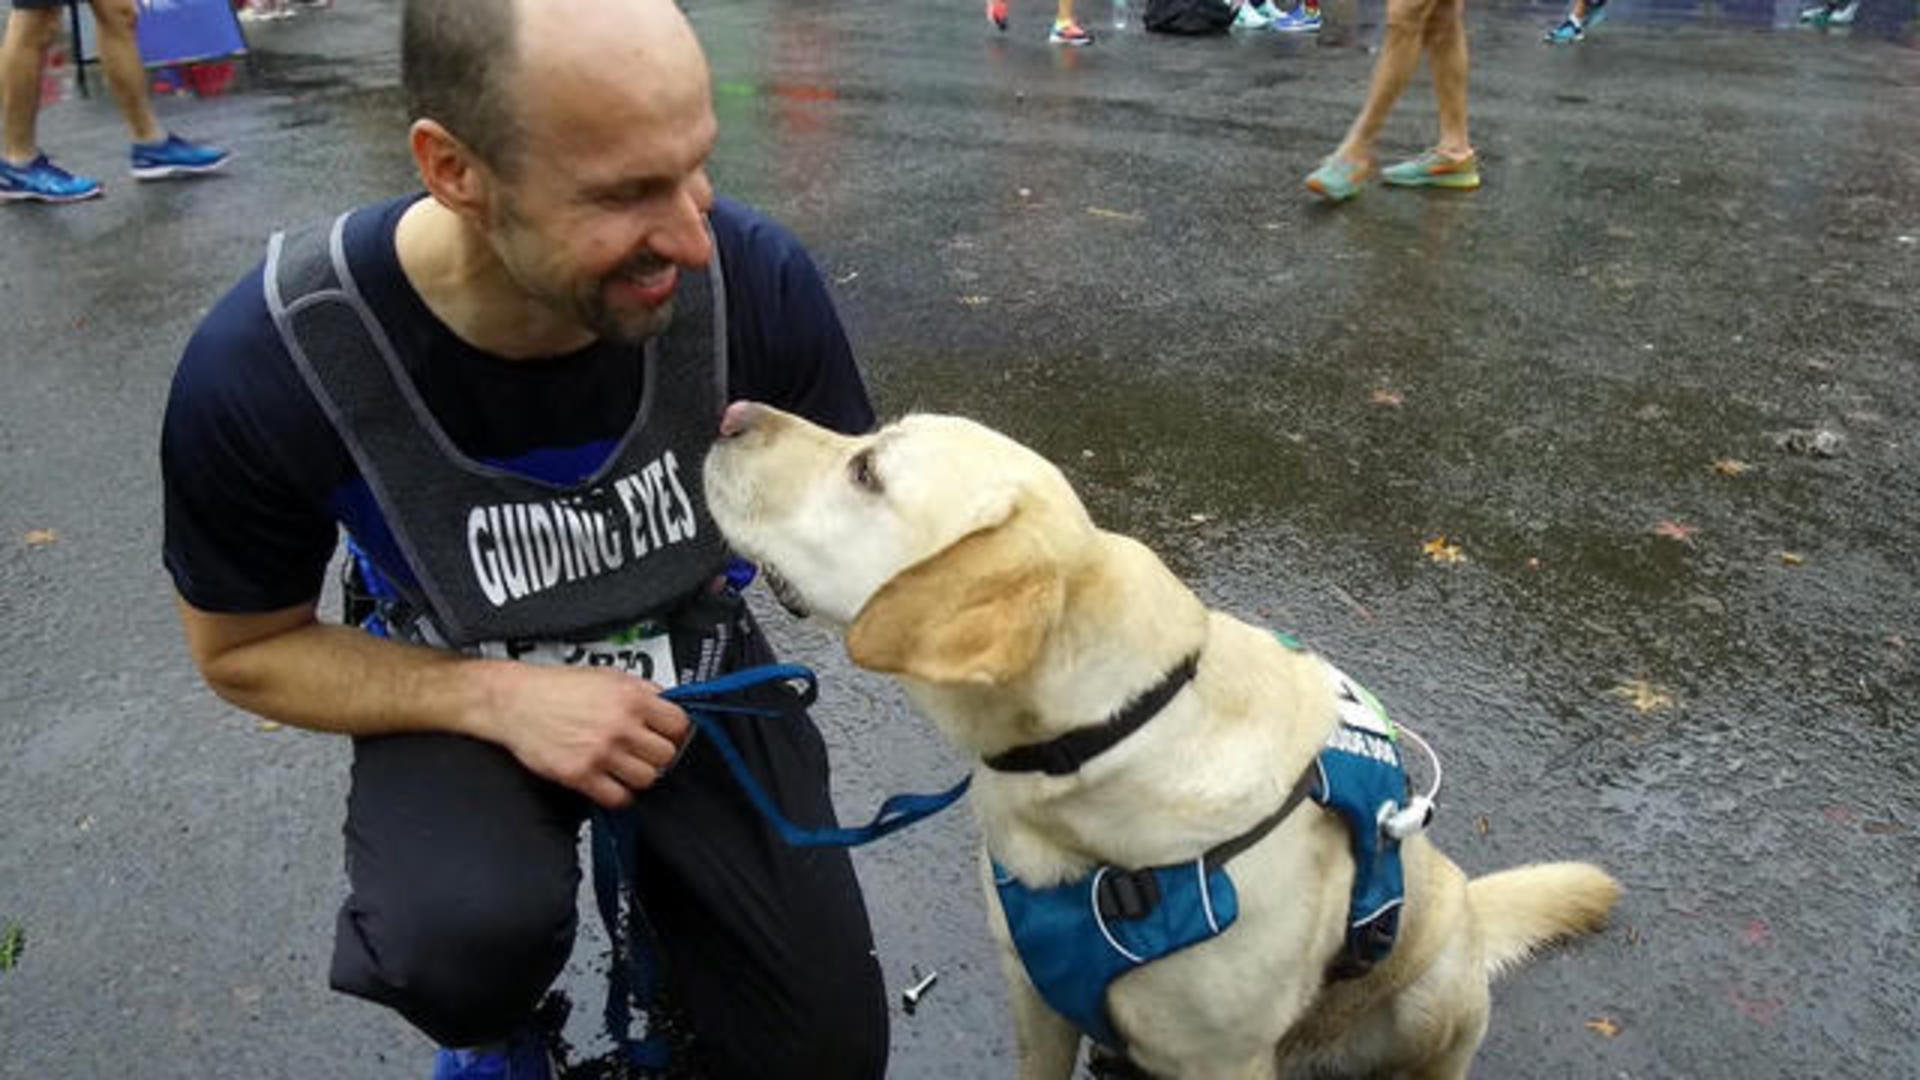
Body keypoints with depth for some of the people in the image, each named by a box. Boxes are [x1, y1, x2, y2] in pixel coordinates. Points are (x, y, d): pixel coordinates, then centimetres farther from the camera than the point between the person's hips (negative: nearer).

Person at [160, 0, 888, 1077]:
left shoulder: (754, 273, -26)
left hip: (697, 664, 2)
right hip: (464, 696, -1)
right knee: (464, 943, -32)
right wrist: (499, 698, -25)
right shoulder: (262, 365, -27)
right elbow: (244, 651, -10)